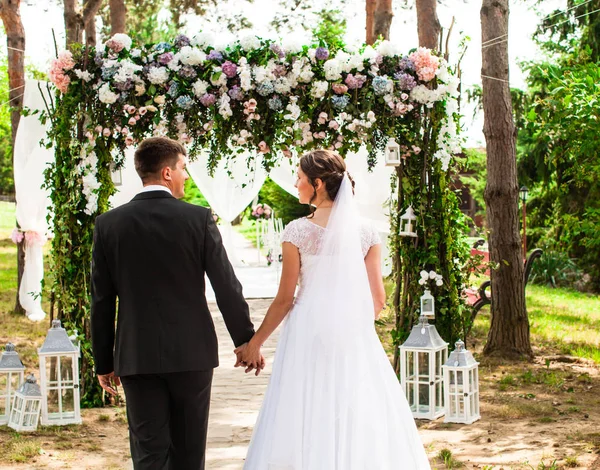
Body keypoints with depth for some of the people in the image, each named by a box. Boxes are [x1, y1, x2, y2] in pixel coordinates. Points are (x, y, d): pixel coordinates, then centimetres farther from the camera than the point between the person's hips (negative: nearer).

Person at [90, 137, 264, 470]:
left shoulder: (109, 224, -1)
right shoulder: (199, 218, -6)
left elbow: (102, 301, 1)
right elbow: (227, 286, -5)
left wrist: (104, 362, 9)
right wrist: (246, 341, 5)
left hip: (136, 356, 1)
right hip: (192, 354, -1)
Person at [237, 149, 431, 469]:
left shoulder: (298, 232, -7)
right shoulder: (365, 233, 2)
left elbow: (285, 299, -5)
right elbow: (377, 298, 3)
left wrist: (255, 343, 6)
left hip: (309, 336, -3)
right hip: (354, 339, 3)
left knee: (307, 422, 4)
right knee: (358, 419, 10)